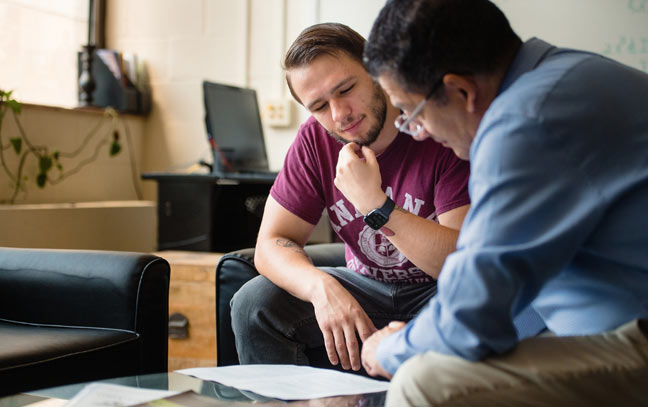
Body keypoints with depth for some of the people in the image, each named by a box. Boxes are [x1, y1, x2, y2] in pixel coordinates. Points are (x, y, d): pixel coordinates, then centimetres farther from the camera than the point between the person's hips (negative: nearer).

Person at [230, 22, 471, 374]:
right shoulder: (315, 141, -6)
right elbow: (272, 243, -10)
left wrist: (377, 206, -35)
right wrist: (322, 286, -32)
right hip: (368, 286, 4)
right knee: (254, 304, -15)